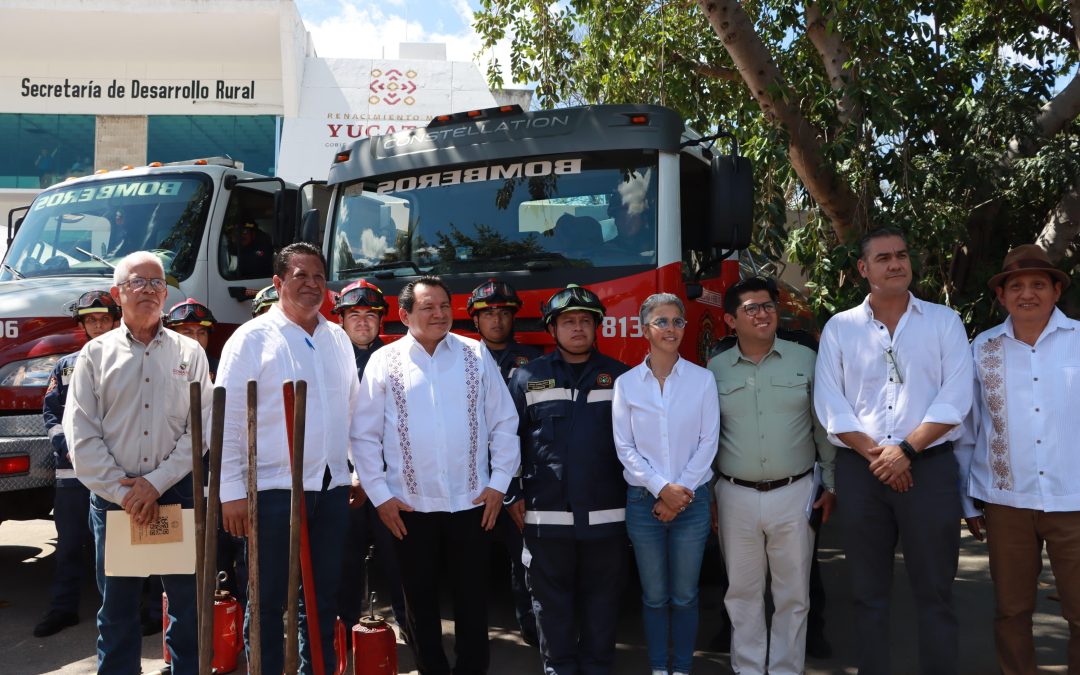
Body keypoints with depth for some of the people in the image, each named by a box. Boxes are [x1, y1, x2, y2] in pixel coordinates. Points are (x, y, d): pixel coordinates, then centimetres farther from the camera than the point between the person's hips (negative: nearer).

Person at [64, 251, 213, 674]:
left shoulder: (189, 353, 5)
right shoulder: (96, 354, 6)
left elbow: (201, 427, -2)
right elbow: (81, 434, 0)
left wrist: (156, 482, -10)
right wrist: (122, 490, -9)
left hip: (177, 492, 0)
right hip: (112, 496, 0)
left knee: (187, 601, 6)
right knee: (117, 605, 9)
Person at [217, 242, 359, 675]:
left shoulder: (338, 338, 11)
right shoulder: (252, 338, -5)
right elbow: (227, 419, -8)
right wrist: (231, 491, -11)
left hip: (332, 486, 5)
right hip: (274, 489, -5)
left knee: (324, 595, 14)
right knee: (269, 600, 6)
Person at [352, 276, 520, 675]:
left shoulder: (476, 355, 2)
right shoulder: (384, 362, -1)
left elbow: (504, 423, 4)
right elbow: (364, 435, 1)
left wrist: (499, 483, -1)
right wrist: (379, 495, -3)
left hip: (471, 503, 0)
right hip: (410, 506, 0)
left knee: (472, 598, 10)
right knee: (420, 600, 13)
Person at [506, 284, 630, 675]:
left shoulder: (619, 376, 6)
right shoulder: (527, 378, 5)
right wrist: (512, 496, 3)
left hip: (607, 514, 1)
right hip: (546, 515, 0)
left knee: (602, 599, 11)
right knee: (552, 600, 9)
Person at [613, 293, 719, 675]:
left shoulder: (702, 379, 0)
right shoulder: (626, 383, 0)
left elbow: (708, 442, -2)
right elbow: (624, 446, -2)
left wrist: (681, 492, -9)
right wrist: (661, 489, -11)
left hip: (692, 499, 0)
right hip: (644, 500, 0)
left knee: (685, 595, 7)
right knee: (654, 596, 8)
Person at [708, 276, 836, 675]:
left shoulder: (806, 361, 1)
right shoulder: (715, 370, 3)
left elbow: (825, 428, 5)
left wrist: (831, 484, 3)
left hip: (794, 494, -1)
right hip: (736, 497, 1)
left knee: (793, 594, 8)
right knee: (742, 592, 10)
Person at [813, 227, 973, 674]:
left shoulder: (943, 321, 5)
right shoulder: (839, 328, 6)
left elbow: (955, 399, -4)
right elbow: (829, 406, -1)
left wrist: (907, 449, -13)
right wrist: (875, 453, -11)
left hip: (929, 467, -1)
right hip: (860, 470, 1)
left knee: (934, 593, 4)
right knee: (868, 593, 10)